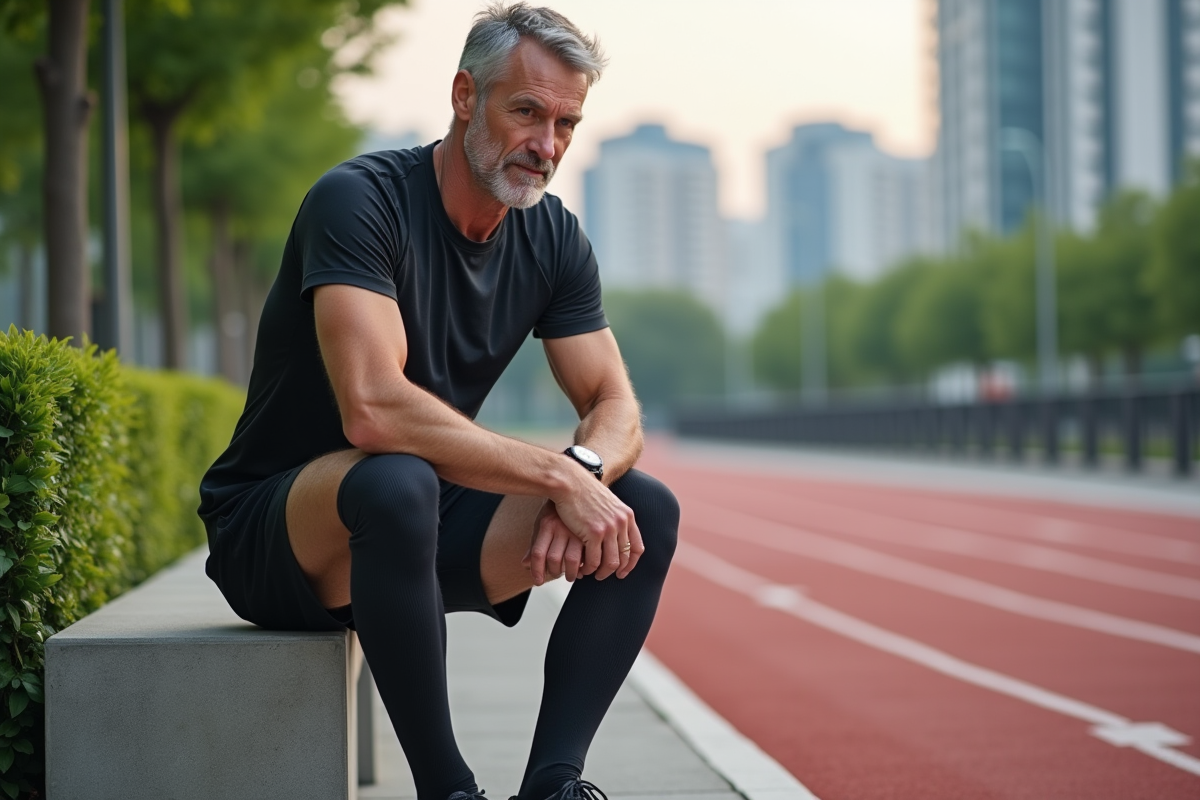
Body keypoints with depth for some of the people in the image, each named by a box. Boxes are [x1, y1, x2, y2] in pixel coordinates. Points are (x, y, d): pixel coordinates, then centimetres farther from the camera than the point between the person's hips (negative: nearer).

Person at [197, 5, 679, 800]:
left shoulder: (554, 239, 1)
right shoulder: (360, 200, -21)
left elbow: (617, 409, -1)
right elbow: (373, 410, -34)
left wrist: (583, 474, -26)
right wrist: (558, 474, -33)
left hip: (429, 525, 7)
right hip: (273, 535, -6)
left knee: (647, 510, -11)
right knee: (397, 482, -40)